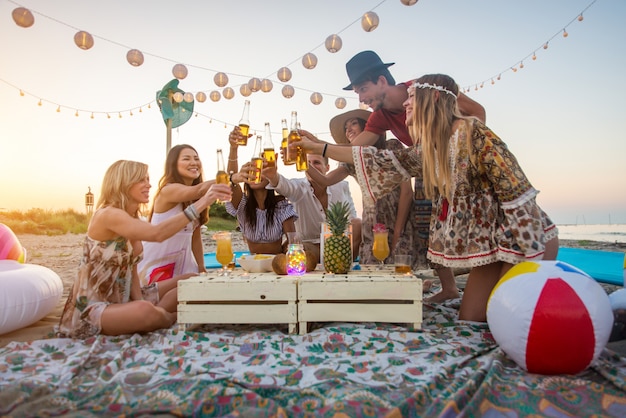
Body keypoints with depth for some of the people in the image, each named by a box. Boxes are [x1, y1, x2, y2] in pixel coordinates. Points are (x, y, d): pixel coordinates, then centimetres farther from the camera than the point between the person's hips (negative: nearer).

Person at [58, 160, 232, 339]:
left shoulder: (134, 220, 7)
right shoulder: (108, 215, -21)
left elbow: (131, 268, 5)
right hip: (91, 308, -8)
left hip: (121, 300, 8)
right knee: (145, 311, -38)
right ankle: (172, 319, -5)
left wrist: (140, 301, -12)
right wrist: (201, 203, -41)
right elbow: (157, 234, -38)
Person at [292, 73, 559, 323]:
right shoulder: (426, 151, 5)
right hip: (488, 246, 7)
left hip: (524, 239, -6)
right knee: (470, 321, 5)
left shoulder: (472, 132, -18)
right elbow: (382, 162, 7)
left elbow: (517, 192, -21)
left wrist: (523, 265, -22)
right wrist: (318, 147, 9)